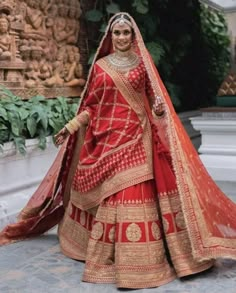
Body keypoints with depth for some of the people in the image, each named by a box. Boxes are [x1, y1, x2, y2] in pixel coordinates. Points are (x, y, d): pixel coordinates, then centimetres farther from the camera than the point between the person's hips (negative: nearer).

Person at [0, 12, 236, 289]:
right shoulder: (100, 65, 9)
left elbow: (154, 100, 5)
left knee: (134, 194, -6)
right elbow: (92, 104, 11)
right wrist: (71, 126, 5)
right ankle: (109, 255, 19)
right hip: (105, 137, 2)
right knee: (106, 194, 4)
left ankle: (136, 258, 3)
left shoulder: (144, 64, 6)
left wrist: (159, 110, -17)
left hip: (135, 137, -2)